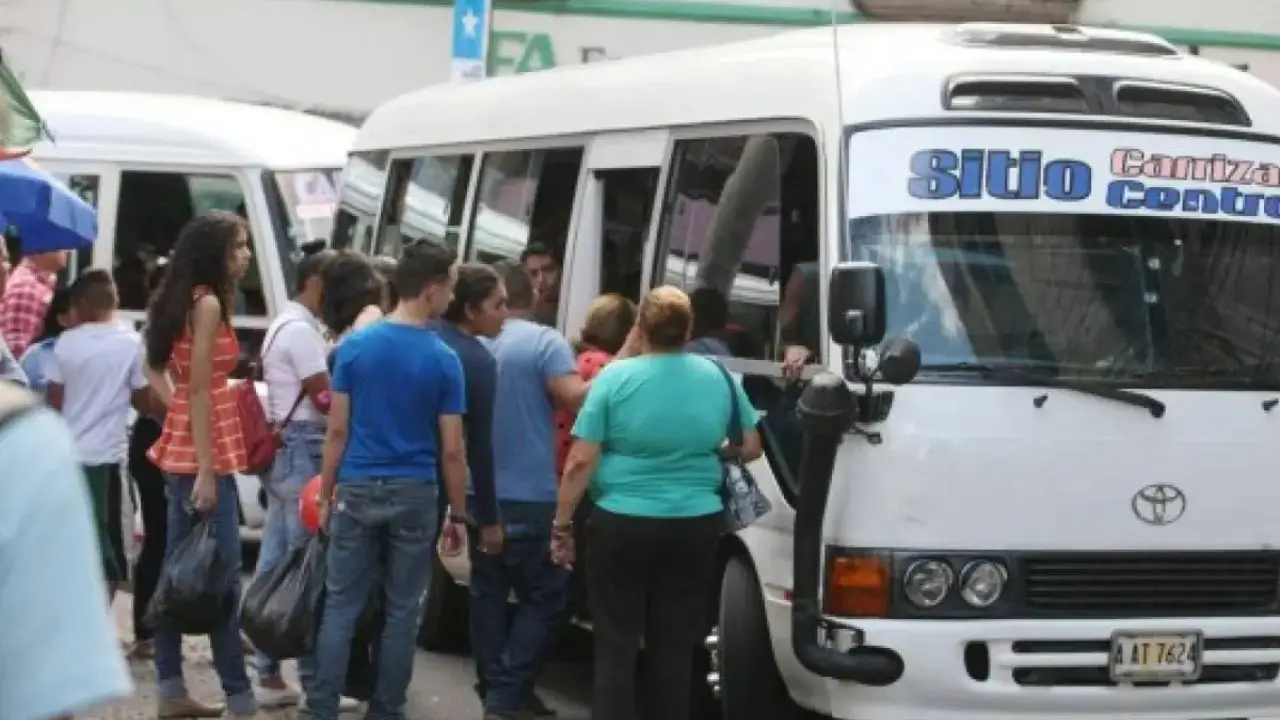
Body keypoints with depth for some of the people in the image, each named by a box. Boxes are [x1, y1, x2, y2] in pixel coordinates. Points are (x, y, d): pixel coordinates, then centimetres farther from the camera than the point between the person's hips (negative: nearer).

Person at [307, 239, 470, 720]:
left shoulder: (355, 346, -2)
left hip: (358, 490, 1)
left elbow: (338, 431, -1)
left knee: (341, 606, 5)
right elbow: (451, 450, -6)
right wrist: (459, 515, 4)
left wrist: (326, 494, 8)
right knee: (401, 611, 8)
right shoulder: (443, 360, -7)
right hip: (414, 494, -1)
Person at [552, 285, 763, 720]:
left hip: (622, 524, -3)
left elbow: (581, 462, -10)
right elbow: (751, 449, 11)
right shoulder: (718, 377, 1)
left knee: (615, 644, 4)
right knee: (674, 646, 11)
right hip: (694, 526, 3)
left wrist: (562, 525, -2)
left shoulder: (615, 377, -8)